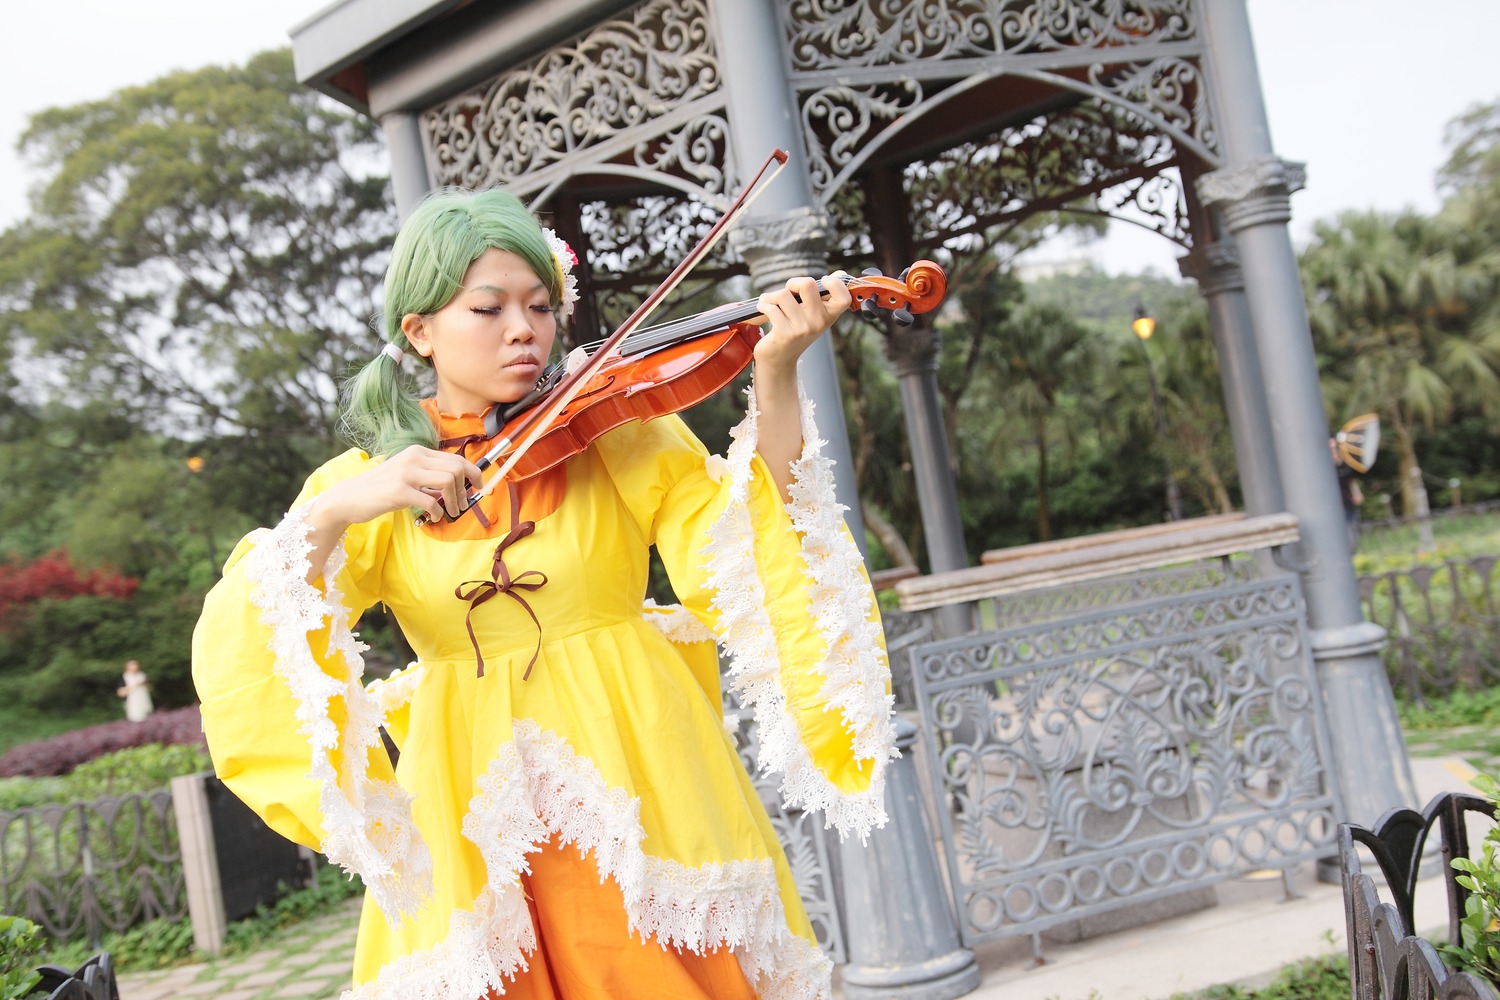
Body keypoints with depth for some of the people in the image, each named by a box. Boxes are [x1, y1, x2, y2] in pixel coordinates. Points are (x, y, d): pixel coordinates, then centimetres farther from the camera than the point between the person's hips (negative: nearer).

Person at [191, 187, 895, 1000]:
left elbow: (749, 554, -11)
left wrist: (774, 381, -21)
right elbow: (231, 658, -7)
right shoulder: (359, 486, 4)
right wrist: (329, 515, -22)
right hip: (475, 831, 1)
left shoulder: (622, 435, 3)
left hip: (638, 787, 0)